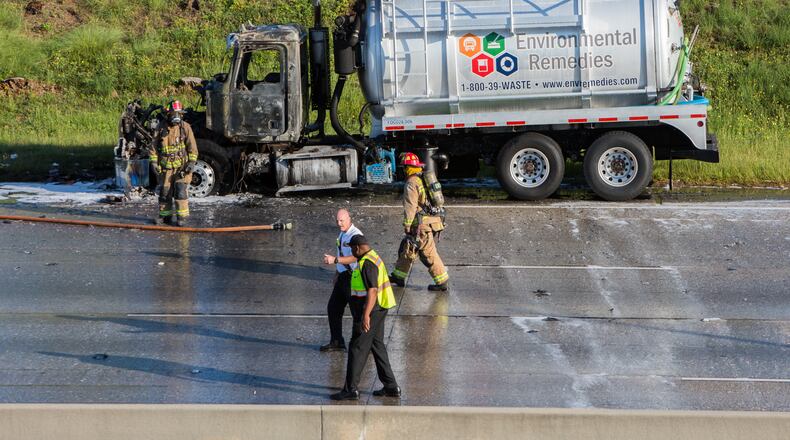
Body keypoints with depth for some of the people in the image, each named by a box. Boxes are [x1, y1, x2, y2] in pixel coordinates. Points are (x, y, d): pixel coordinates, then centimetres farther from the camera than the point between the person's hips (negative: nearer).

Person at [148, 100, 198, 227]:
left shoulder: (185, 127, -2)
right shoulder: (162, 129, 5)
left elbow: (192, 147, -3)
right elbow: (153, 147, 12)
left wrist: (191, 162, -11)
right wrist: (154, 162, 3)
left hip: (182, 167, -3)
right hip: (166, 168, 3)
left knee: (180, 191, -11)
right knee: (164, 192, 9)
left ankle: (182, 217, -5)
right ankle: (164, 215, 23)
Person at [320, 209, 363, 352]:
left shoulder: (355, 235, -17)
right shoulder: (342, 235, 12)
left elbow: (355, 257, -28)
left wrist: (334, 259, -34)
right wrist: (336, 274, 22)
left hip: (353, 278, -10)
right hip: (342, 277, 10)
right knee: (333, 308, 14)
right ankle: (336, 342, 25)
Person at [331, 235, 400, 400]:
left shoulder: (367, 264, -19)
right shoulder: (374, 258, 13)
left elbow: (372, 291, -27)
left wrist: (366, 315, -32)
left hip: (370, 311, -10)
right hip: (379, 310, 10)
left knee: (357, 348, -5)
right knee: (377, 345, 15)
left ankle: (351, 390, -2)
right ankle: (391, 386, 17)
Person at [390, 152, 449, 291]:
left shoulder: (411, 183, -14)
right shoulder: (425, 180, 14)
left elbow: (410, 207, -18)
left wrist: (407, 226, -13)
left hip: (422, 225, -9)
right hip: (432, 221, 9)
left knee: (429, 254, -3)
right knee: (406, 248, 18)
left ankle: (442, 282, 1)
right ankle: (399, 277, 26)